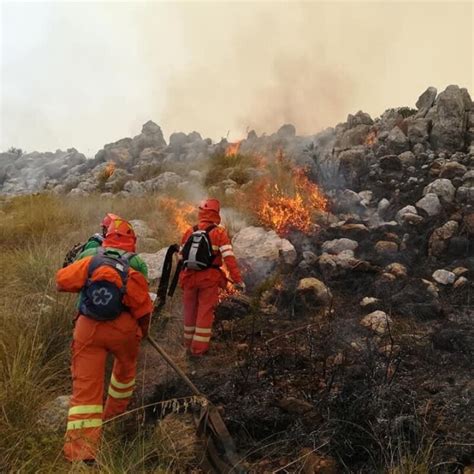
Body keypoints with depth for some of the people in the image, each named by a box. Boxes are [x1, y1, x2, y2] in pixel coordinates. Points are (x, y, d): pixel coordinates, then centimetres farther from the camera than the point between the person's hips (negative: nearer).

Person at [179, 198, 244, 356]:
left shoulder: (189, 232, 5)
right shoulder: (219, 232, -8)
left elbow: (182, 257, 10)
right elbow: (229, 258, -16)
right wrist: (237, 279, -14)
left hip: (189, 277, 4)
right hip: (209, 278, -4)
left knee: (190, 310, 17)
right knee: (205, 312, 5)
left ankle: (189, 342, 32)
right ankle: (199, 347, 10)